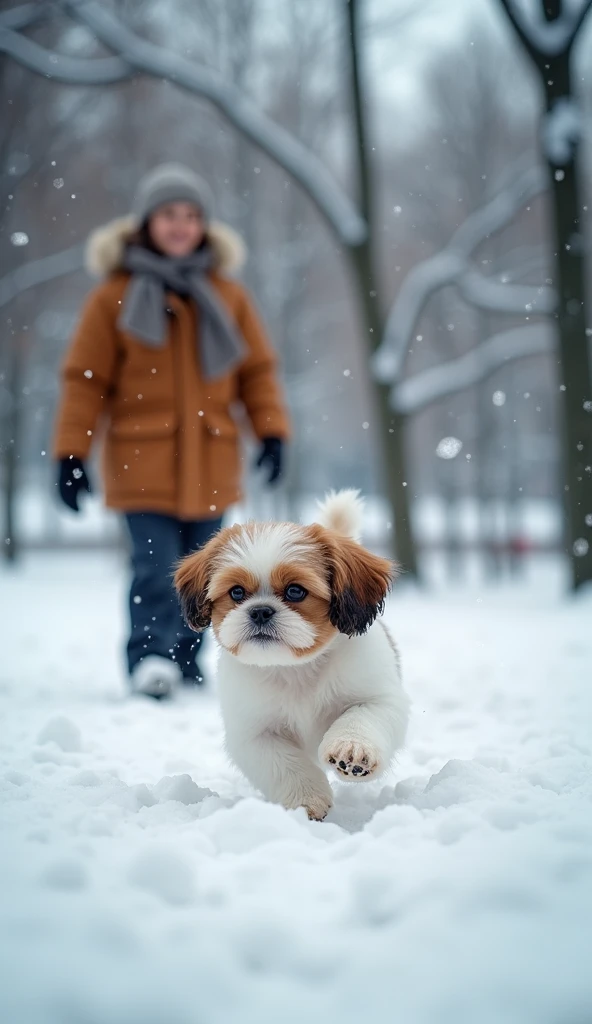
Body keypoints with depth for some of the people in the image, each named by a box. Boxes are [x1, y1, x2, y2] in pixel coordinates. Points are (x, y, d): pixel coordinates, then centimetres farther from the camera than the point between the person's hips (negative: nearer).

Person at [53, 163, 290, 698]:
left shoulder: (228, 296, 8)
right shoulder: (114, 296, 0)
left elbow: (258, 369, 11)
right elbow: (85, 379, 0)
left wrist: (272, 430, -1)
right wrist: (71, 452, -4)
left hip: (211, 464, 3)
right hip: (142, 462, -3)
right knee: (157, 569, -14)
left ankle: (186, 660, 23)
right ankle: (150, 659, -10)